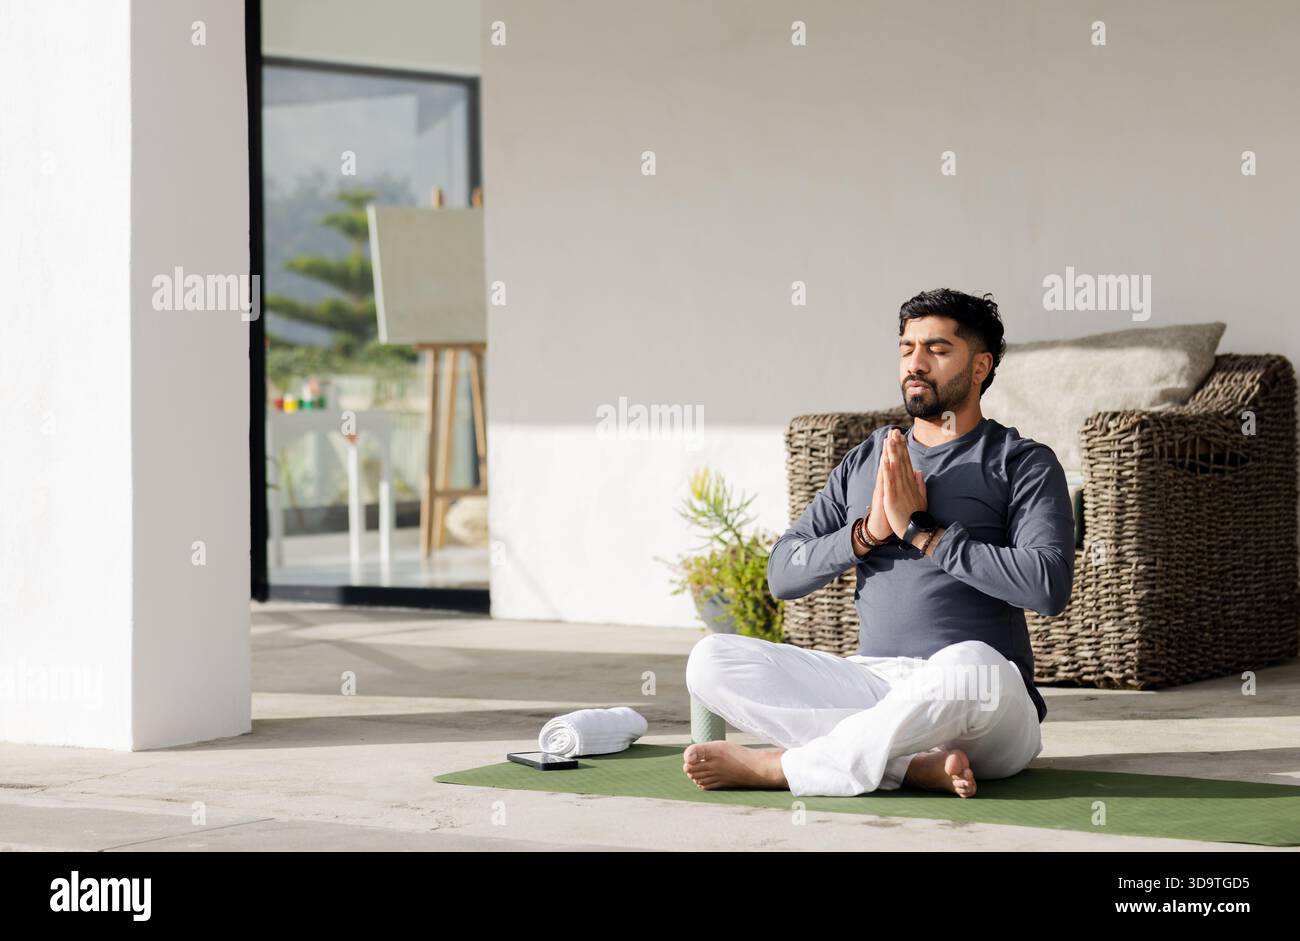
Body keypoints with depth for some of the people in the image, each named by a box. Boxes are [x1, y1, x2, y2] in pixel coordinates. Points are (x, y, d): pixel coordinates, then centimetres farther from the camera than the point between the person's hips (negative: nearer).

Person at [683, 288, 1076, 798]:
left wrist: (921, 532, -10)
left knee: (969, 666, -41)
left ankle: (770, 766, -25)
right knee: (711, 660, -15)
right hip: (871, 682, 5)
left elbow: (1049, 585, -13)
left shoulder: (1023, 463, 4)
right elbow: (782, 573, 13)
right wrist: (867, 532, -5)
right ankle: (916, 763, -27)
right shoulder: (864, 461, 19)